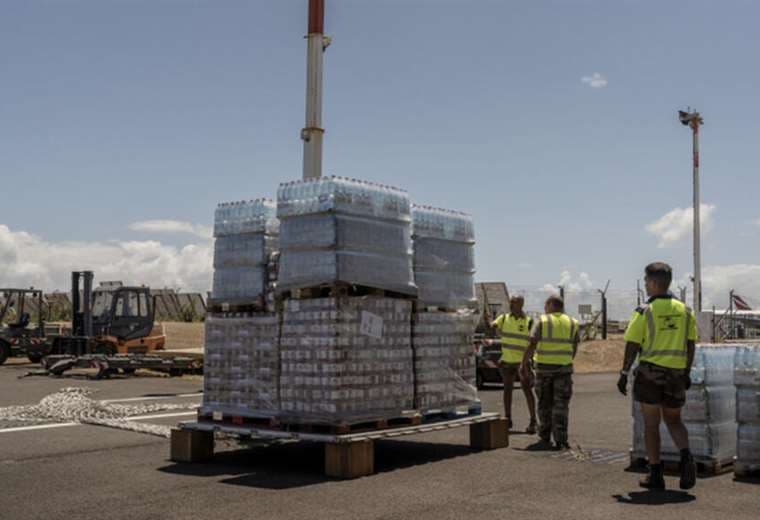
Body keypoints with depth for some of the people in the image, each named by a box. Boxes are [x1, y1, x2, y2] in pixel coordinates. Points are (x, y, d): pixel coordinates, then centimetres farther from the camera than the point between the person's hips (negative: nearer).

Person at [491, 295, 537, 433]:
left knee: (527, 390, -6)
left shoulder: (528, 322, -6)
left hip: (522, 361, -4)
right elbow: (491, 327, -11)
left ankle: (533, 422, 0)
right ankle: (507, 420, 18)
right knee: (507, 389, 9)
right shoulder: (504, 318, 3)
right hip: (507, 360, 4)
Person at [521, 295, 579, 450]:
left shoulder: (542, 321, -4)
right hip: (564, 367, 1)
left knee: (545, 404, 11)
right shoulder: (572, 323, 5)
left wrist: (524, 363, -5)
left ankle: (545, 438, 17)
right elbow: (574, 347, 8)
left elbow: (531, 345, -11)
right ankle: (560, 440, -5)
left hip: (544, 367, -1)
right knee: (561, 404, 3)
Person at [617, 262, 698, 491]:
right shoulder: (684, 310, 4)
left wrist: (624, 374, -2)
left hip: (650, 371, -4)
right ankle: (686, 456, -8)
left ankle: (656, 474, 6)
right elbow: (690, 345, 7)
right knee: (674, 421, 17)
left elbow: (632, 346, -9)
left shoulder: (644, 311, -9)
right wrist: (687, 373, 16)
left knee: (651, 423, 5)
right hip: (676, 374, 4)